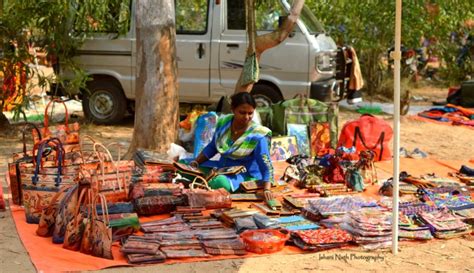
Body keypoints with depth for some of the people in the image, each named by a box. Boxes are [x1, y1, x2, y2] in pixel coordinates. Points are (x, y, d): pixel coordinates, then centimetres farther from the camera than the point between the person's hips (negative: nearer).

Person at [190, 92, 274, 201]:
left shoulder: (257, 136, -20)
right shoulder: (223, 122, -5)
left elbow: (266, 165, -22)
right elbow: (212, 147, 11)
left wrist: (267, 189, -37)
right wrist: (195, 163, 2)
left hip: (246, 174, -6)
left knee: (220, 182, -37)